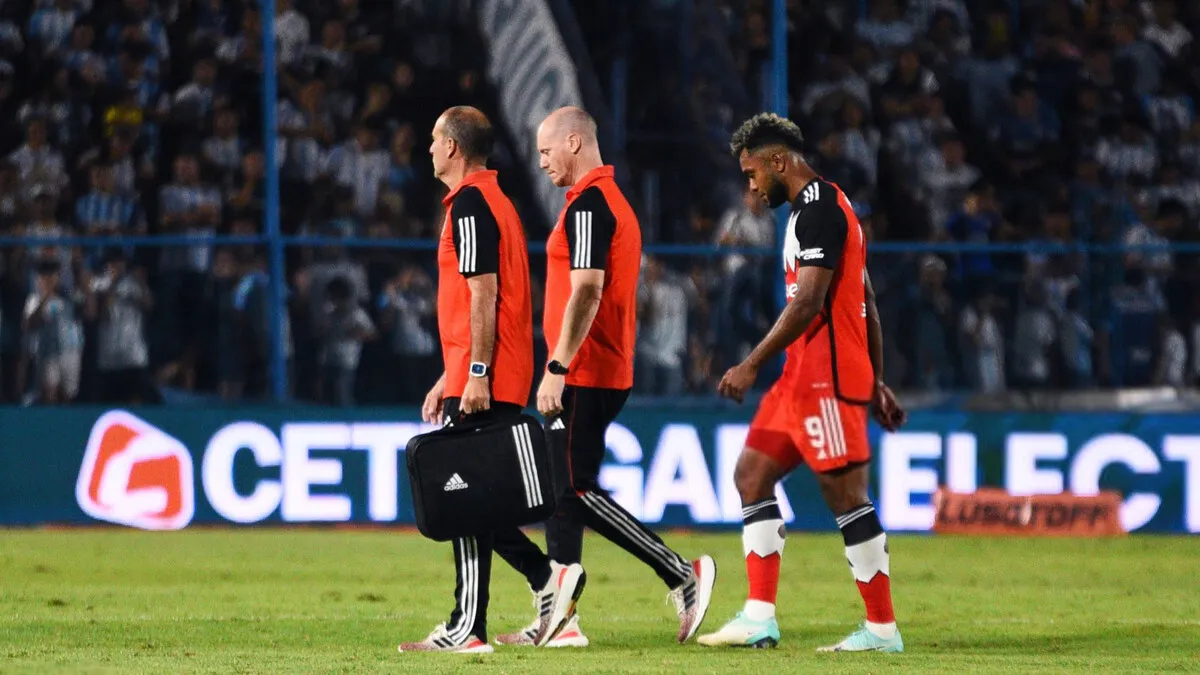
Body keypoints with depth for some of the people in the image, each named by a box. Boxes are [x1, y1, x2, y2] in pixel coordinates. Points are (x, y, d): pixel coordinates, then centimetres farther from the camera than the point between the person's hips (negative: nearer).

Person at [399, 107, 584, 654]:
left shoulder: (470, 202, -11)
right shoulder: (491, 199, 20)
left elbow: (483, 293, -19)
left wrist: (477, 375, -22)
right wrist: (449, 379, 27)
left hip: (481, 382, -10)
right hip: (474, 379, 10)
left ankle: (469, 628, -8)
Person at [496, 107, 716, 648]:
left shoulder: (588, 205, -14)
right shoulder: (613, 202, 18)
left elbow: (586, 292, -22)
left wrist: (558, 367, -24)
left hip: (585, 377, -10)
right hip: (607, 374, 10)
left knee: (580, 491, -9)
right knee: (560, 490, 8)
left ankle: (683, 575, -7)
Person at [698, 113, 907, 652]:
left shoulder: (819, 210, -13)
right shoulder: (820, 209, 20)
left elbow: (809, 302, -21)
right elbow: (866, 302, 22)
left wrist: (752, 365, -21)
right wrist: (876, 383, 24)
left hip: (826, 377, -11)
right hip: (803, 377, 11)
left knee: (846, 496, -7)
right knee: (752, 475, 7)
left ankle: (883, 628, -1)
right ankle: (759, 618, 4)